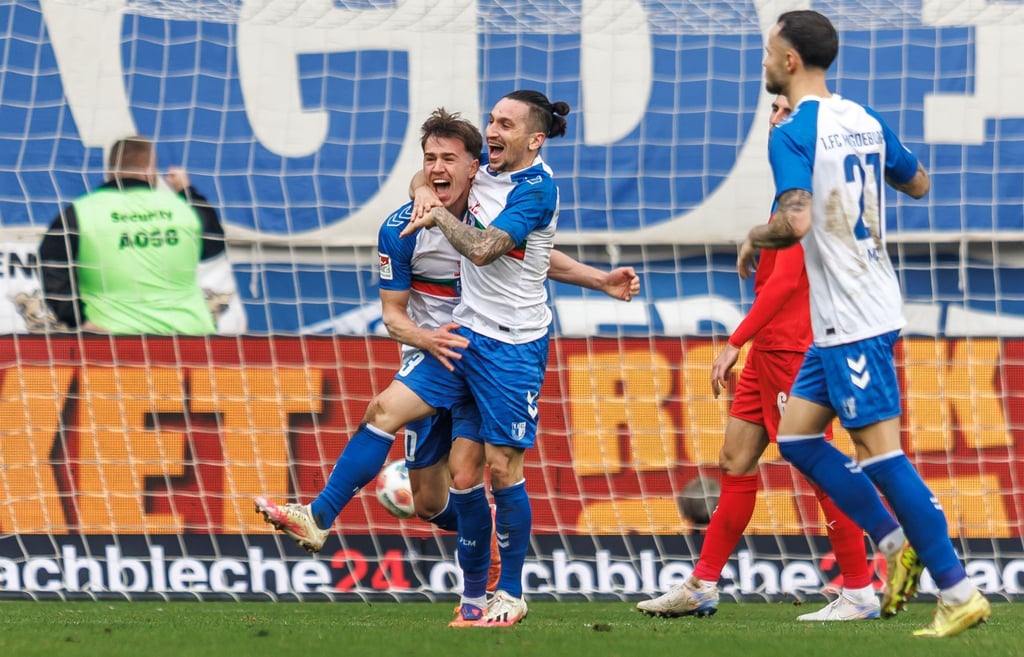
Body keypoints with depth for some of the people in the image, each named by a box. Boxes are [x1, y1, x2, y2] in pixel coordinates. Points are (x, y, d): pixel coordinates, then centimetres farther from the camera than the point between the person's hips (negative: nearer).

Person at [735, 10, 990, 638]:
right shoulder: (865, 120, 10)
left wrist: (754, 238, -8)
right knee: (796, 435, 14)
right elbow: (918, 184, 24)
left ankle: (960, 592, -8)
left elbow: (796, 220, -28)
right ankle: (898, 544, 13)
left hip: (853, 320, -9)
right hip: (840, 319, 9)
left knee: (880, 451, -8)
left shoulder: (792, 135, -15)